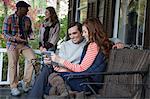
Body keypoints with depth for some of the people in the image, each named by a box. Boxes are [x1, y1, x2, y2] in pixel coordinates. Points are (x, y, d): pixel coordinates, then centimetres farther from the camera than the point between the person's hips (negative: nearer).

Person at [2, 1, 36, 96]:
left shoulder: (27, 19, 7)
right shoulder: (9, 19, -6)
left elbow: (30, 31, 18)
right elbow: (5, 33, -7)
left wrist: (31, 36, -6)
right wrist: (15, 38, -23)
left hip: (24, 44, 4)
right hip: (12, 44, -3)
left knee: (32, 58, -16)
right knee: (13, 65, -3)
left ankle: (26, 82, -1)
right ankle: (14, 87, 10)